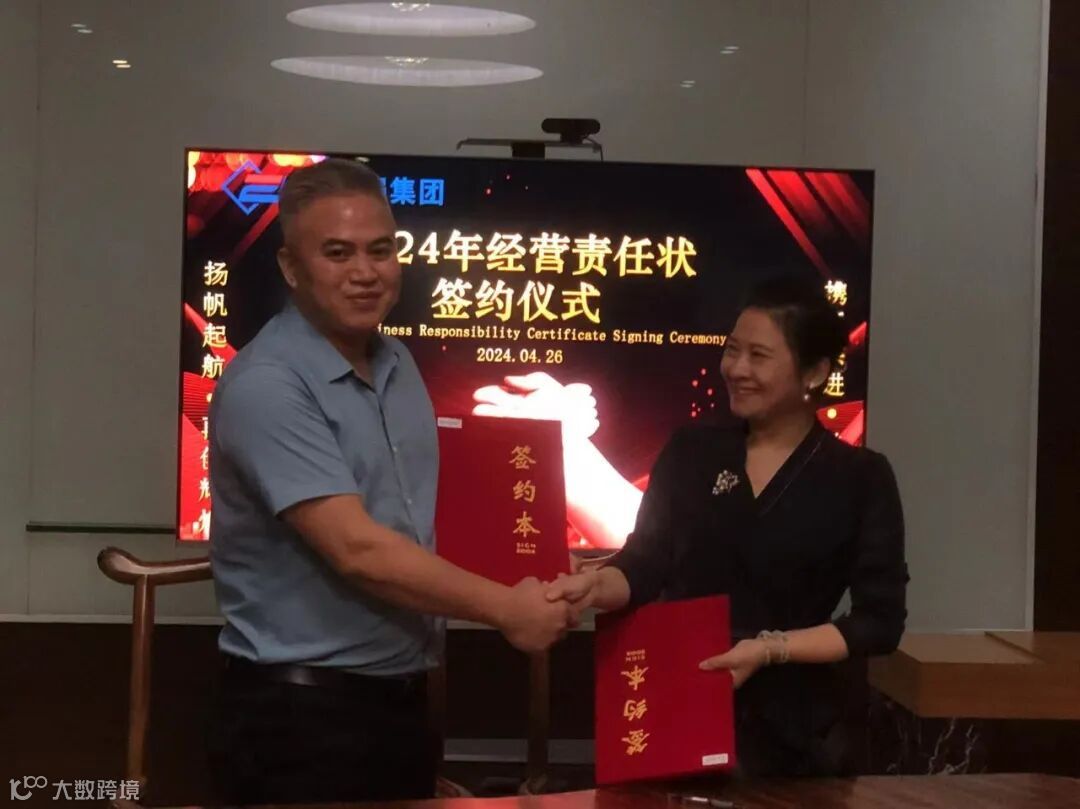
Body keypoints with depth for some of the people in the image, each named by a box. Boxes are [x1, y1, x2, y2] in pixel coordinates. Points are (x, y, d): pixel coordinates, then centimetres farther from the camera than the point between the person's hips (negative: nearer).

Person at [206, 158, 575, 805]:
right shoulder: (267, 386, -19)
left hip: (402, 700, 8)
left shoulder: (397, 364, 8)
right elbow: (358, 550, -24)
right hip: (302, 715, -8)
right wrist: (504, 608, -16)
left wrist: (534, 577, 9)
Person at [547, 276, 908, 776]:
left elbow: (879, 622, -6)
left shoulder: (859, 478, -3)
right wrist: (595, 585, -19)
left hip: (790, 733, -1)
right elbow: (643, 568, 1)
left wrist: (772, 649, -16)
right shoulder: (690, 452, 3)